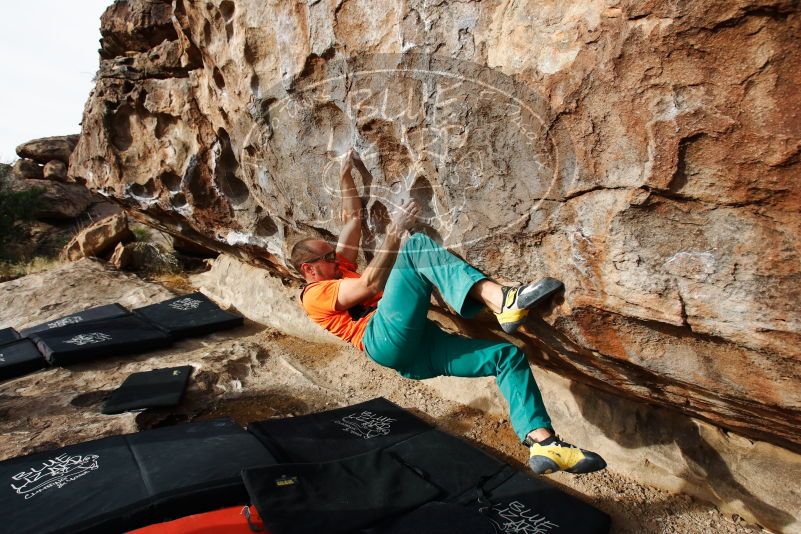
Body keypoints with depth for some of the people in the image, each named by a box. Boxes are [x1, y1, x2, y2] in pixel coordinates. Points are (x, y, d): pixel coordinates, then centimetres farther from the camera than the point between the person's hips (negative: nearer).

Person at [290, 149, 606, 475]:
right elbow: (370, 284, -8)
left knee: (508, 354, -2)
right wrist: (395, 230, -10)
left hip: (415, 353, 8)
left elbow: (353, 219, 33)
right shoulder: (313, 294, 8)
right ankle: (503, 301, -37)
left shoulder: (338, 272, 34)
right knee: (417, 247, -20)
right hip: (386, 340, -8)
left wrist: (346, 176, 24)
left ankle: (542, 443, -11)